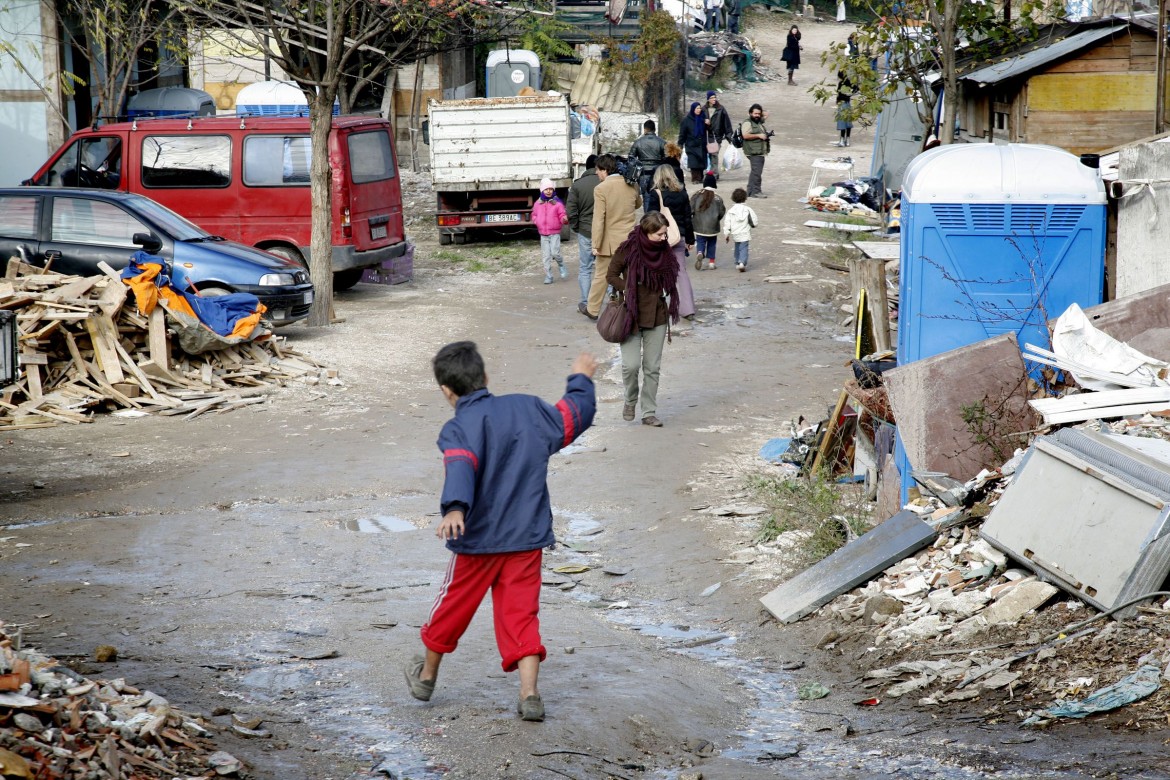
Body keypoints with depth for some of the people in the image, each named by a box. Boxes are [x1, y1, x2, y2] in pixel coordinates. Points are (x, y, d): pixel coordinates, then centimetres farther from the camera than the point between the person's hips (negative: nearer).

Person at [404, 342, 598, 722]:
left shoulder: (459, 428, -11)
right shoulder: (527, 408, 3)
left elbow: (461, 468, -31)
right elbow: (574, 417, 17)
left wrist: (455, 508, -46)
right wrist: (581, 379, 34)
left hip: (478, 538, -3)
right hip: (527, 537, 3)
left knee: (452, 607, 15)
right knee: (521, 613, 6)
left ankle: (426, 677, 34)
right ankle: (529, 693, -6)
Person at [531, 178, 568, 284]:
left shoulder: (557, 203, -5)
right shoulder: (538, 203, 6)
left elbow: (562, 216, -6)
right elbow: (534, 215, 20)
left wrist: (565, 219, -28)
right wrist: (535, 221, -1)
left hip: (555, 233, -4)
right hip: (543, 234, 4)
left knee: (555, 253, -15)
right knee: (546, 256, 3)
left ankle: (562, 266, 15)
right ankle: (548, 276, 10)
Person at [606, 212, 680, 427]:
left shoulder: (664, 251, 0)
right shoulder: (628, 249, -13)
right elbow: (612, 275, -3)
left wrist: (658, 295, 0)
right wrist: (629, 290, -14)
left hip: (657, 316, 4)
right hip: (631, 314, -4)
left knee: (653, 367, 6)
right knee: (631, 364, -11)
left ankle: (649, 412, 16)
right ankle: (630, 400, 18)